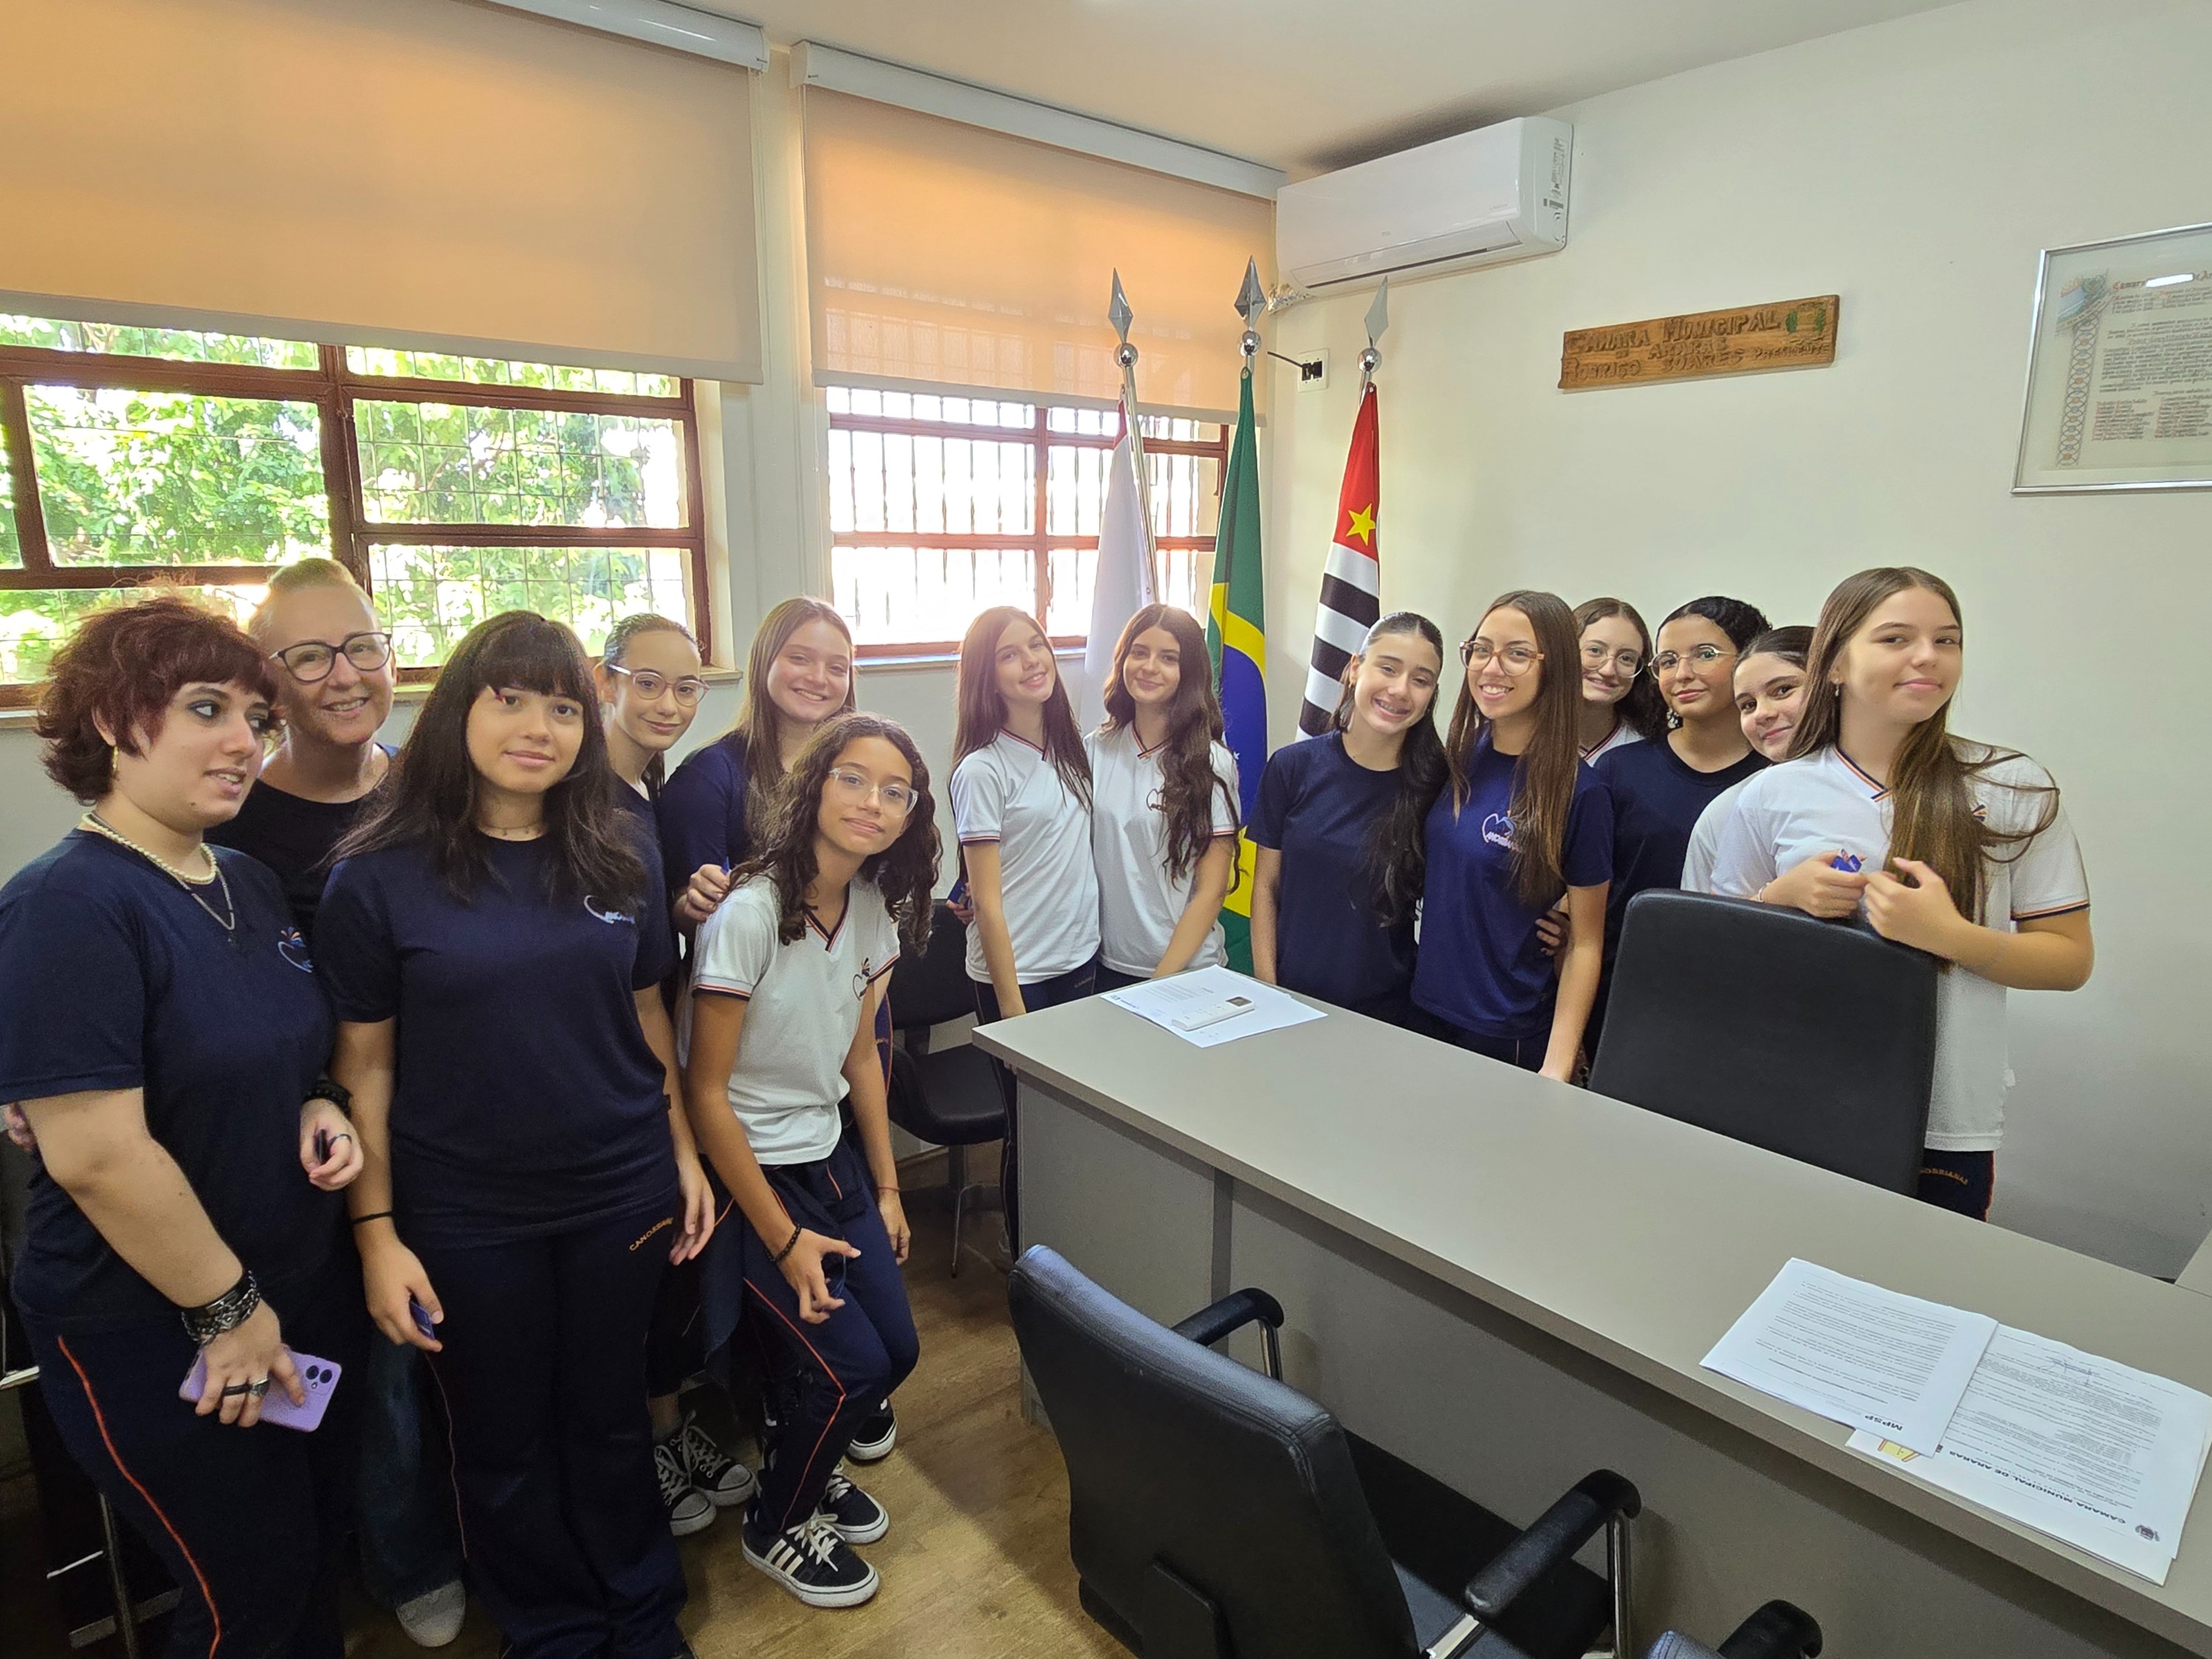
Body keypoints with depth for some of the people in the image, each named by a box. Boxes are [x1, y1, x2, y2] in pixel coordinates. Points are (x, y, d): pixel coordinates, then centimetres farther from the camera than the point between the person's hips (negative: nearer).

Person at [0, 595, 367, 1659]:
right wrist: (227, 1309, -17)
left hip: (305, 1292, 7)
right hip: (157, 1337, -7)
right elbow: (95, 1154, -25)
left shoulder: (249, 885, 4)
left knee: (323, 1542, 22)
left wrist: (316, 1111, -4)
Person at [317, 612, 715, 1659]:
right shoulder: (380, 876, -9)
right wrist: (377, 1235, -7)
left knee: (610, 1418, 18)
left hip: (620, 1196, 2)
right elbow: (363, 1067, -6)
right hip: (467, 1216, -1)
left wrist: (683, 1153, 6)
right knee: (505, 1444, 17)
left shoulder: (622, 857, -2)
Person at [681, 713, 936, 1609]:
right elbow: (705, 1092, -20)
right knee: (850, 1365, -6)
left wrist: (886, 1188, 9)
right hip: (751, 1176, -6)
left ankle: (811, 1471, 39)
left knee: (898, 1347, 6)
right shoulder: (750, 916, -25)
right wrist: (784, 1241, -16)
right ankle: (776, 1526, 26)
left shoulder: (875, 907, -3)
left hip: (833, 1161, 7)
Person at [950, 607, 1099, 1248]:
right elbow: (987, 902, -13)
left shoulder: (1069, 751, 7)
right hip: (1019, 977, -6)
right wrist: (1010, 1005, -14)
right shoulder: (982, 770, -13)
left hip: (1082, 962, 6)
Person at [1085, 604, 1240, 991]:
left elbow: (1211, 891, -10)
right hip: (1106, 964, 3)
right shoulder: (1095, 750, 0)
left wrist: (1161, 980, -14)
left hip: (1186, 970, -3)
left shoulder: (1210, 763, -10)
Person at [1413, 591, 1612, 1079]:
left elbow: (1585, 943, -12)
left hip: (1511, 1039, -5)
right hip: (1424, 1015, 5)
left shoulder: (1578, 792, -15)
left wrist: (1557, 1067, -17)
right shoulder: (1458, 756, -2)